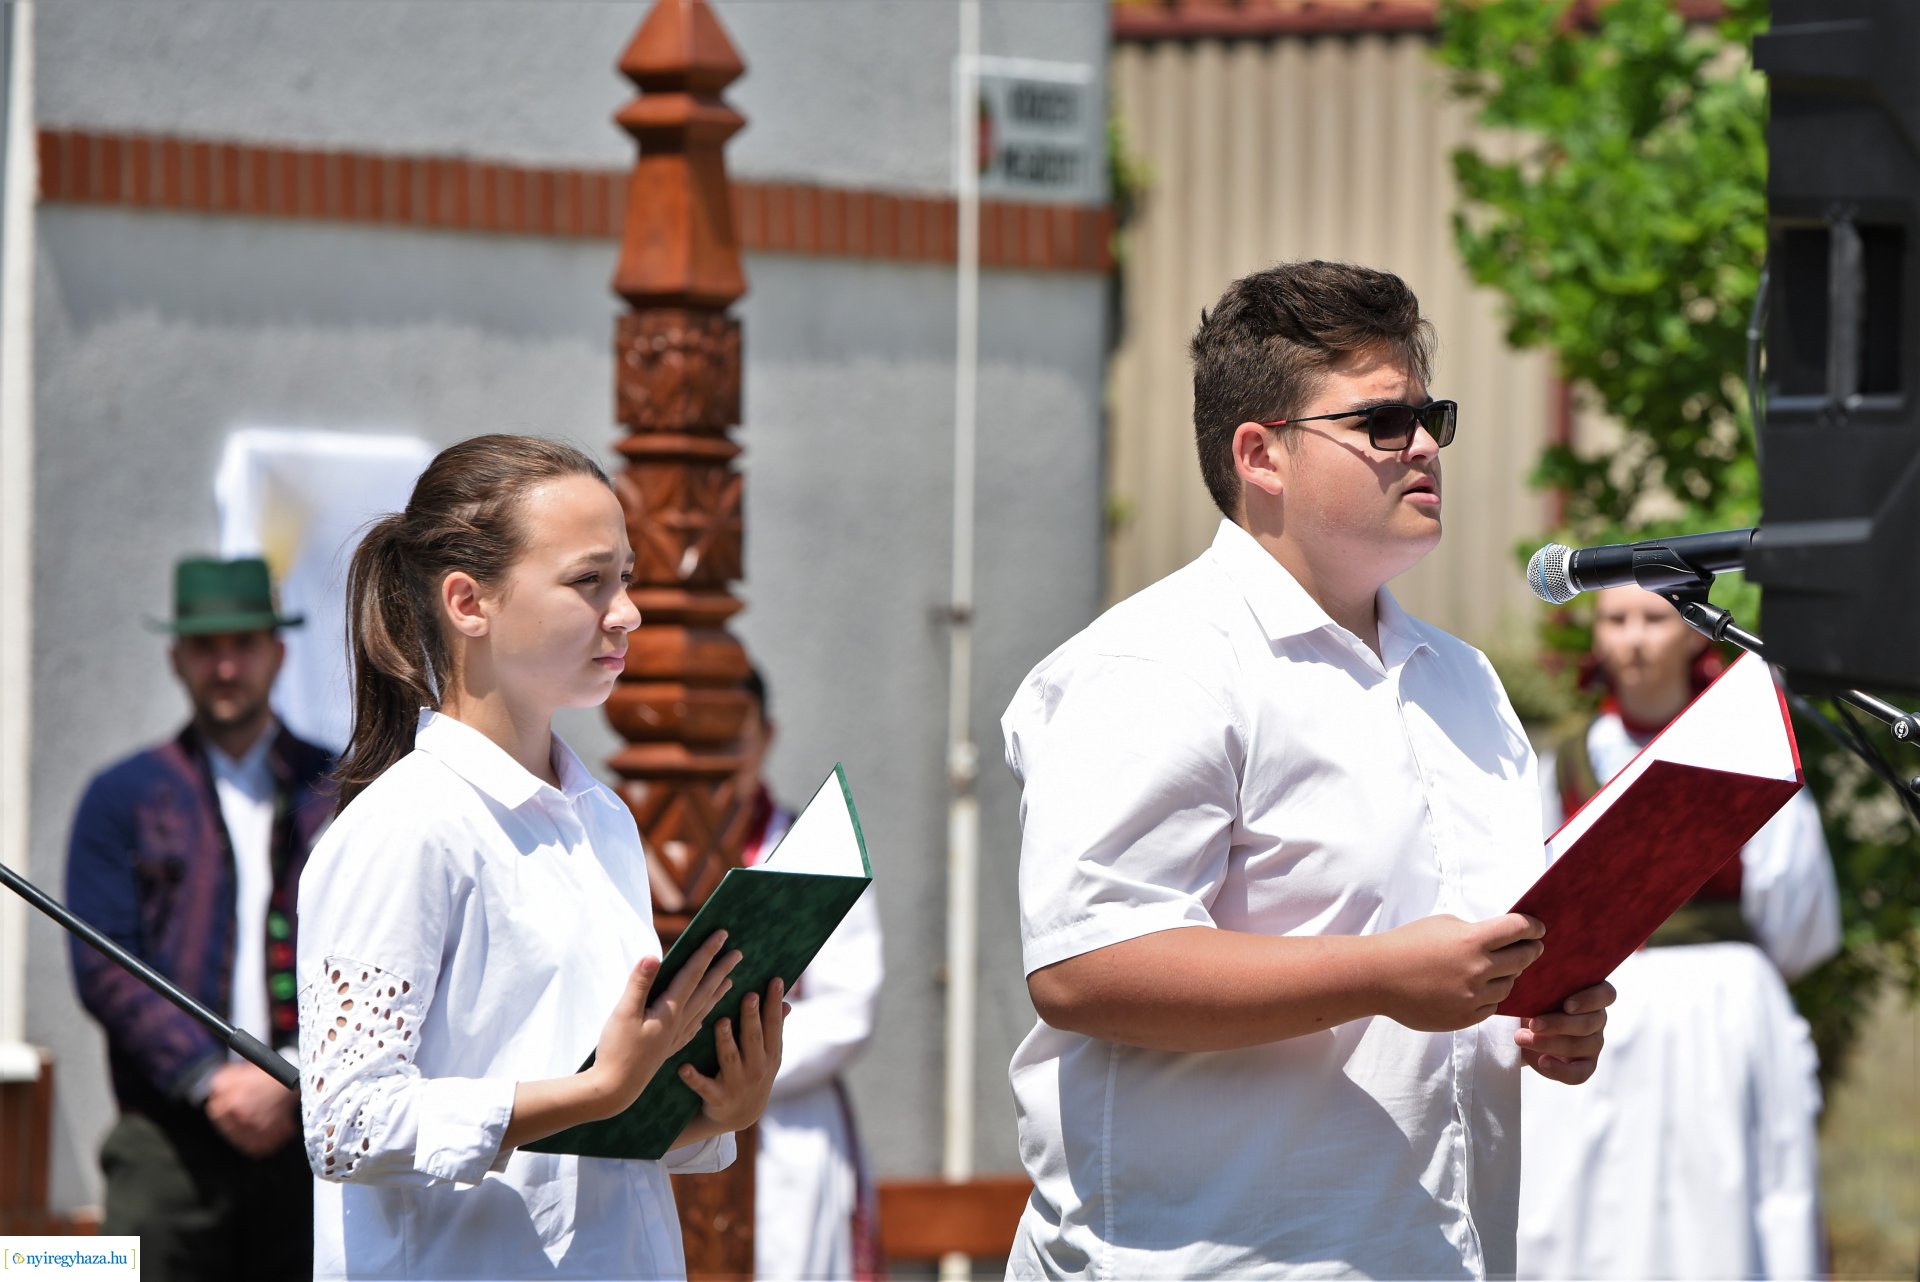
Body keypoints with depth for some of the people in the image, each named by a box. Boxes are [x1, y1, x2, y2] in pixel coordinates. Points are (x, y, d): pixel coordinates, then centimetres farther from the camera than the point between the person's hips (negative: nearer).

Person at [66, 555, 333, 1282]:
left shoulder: (340, 793, 11)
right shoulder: (122, 798, 9)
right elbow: (104, 970, 0)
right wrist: (210, 1080, -12)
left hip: (310, 1133, 1)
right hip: (170, 1136, -1)